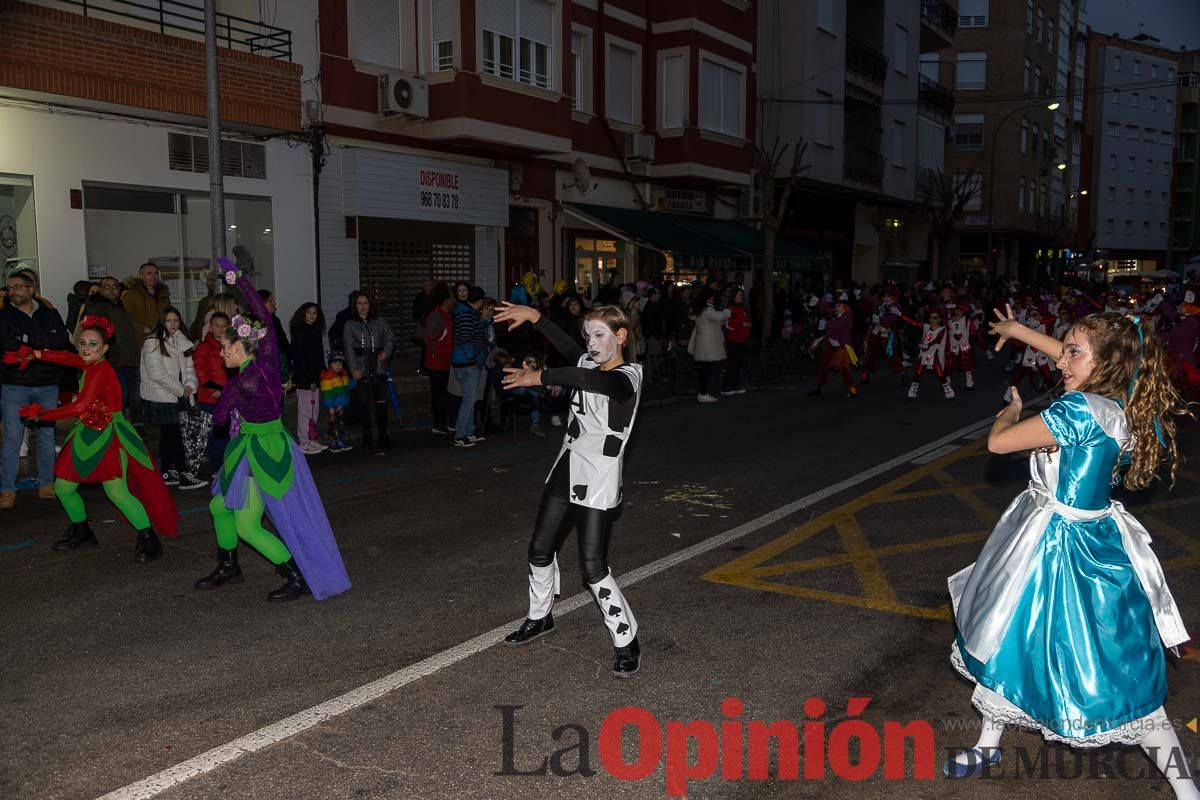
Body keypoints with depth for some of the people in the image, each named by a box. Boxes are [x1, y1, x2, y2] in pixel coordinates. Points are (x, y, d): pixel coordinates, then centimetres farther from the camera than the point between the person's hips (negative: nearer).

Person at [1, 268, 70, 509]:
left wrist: (28, 340, -14)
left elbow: (63, 339, -9)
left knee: (47, 436, 10)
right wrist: (44, 345, -14)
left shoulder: (49, 314, 7)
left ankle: (46, 485, 20)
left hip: (47, 385, 2)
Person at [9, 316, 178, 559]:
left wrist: (43, 414, -15)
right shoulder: (90, 365, 6)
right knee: (63, 487, 11)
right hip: (88, 434, 9)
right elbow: (68, 358, 27)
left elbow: (80, 406, -24)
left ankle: (148, 538, -11)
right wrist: (36, 354, 23)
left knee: (115, 490, -21)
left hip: (108, 436, -9)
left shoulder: (101, 370, -18)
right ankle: (81, 533, 32)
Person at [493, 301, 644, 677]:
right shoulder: (588, 364, 6)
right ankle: (540, 618, 41)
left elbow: (589, 379, -35)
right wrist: (535, 317, -3)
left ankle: (626, 642, 7)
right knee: (540, 550, 17)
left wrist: (540, 376, -35)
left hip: (598, 484, -8)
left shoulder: (627, 376, -16)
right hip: (565, 473, 8)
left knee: (593, 567, -9)